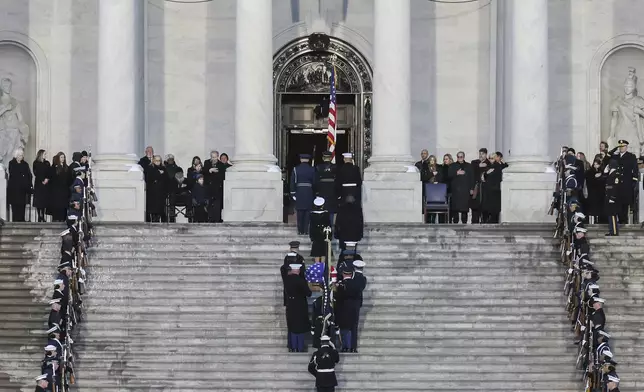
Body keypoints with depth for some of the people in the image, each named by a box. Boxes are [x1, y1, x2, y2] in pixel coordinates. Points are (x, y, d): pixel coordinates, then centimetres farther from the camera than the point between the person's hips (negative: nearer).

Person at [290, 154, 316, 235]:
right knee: (307, 212, 3)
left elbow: (292, 182, -2)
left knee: (300, 212, 6)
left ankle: (300, 230, 6)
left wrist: (293, 193, 3)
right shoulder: (312, 170, -1)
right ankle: (305, 230, 0)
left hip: (299, 192, 1)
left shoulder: (296, 169, -1)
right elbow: (314, 182, 1)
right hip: (309, 193, -1)